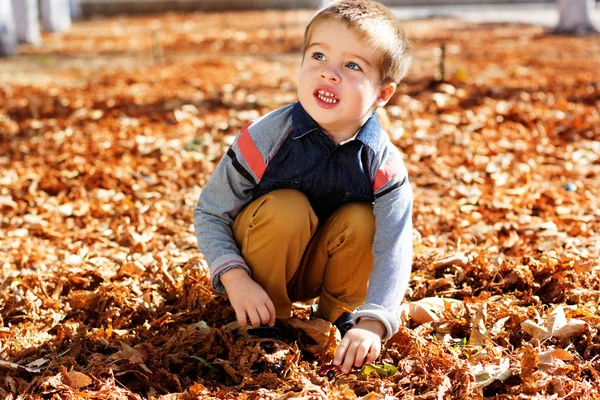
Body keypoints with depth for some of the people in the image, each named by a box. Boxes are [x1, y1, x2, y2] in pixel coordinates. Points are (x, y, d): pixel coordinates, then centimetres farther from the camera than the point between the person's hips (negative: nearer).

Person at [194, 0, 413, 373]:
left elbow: (393, 251, -29)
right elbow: (209, 214, -16)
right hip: (259, 268, -2)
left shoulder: (384, 164, -22)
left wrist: (372, 324, -42)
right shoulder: (263, 138, -25)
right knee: (287, 208, -31)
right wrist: (236, 279, -31)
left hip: (317, 270, 2)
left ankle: (339, 314, 0)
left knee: (362, 220, -27)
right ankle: (268, 320, -10)